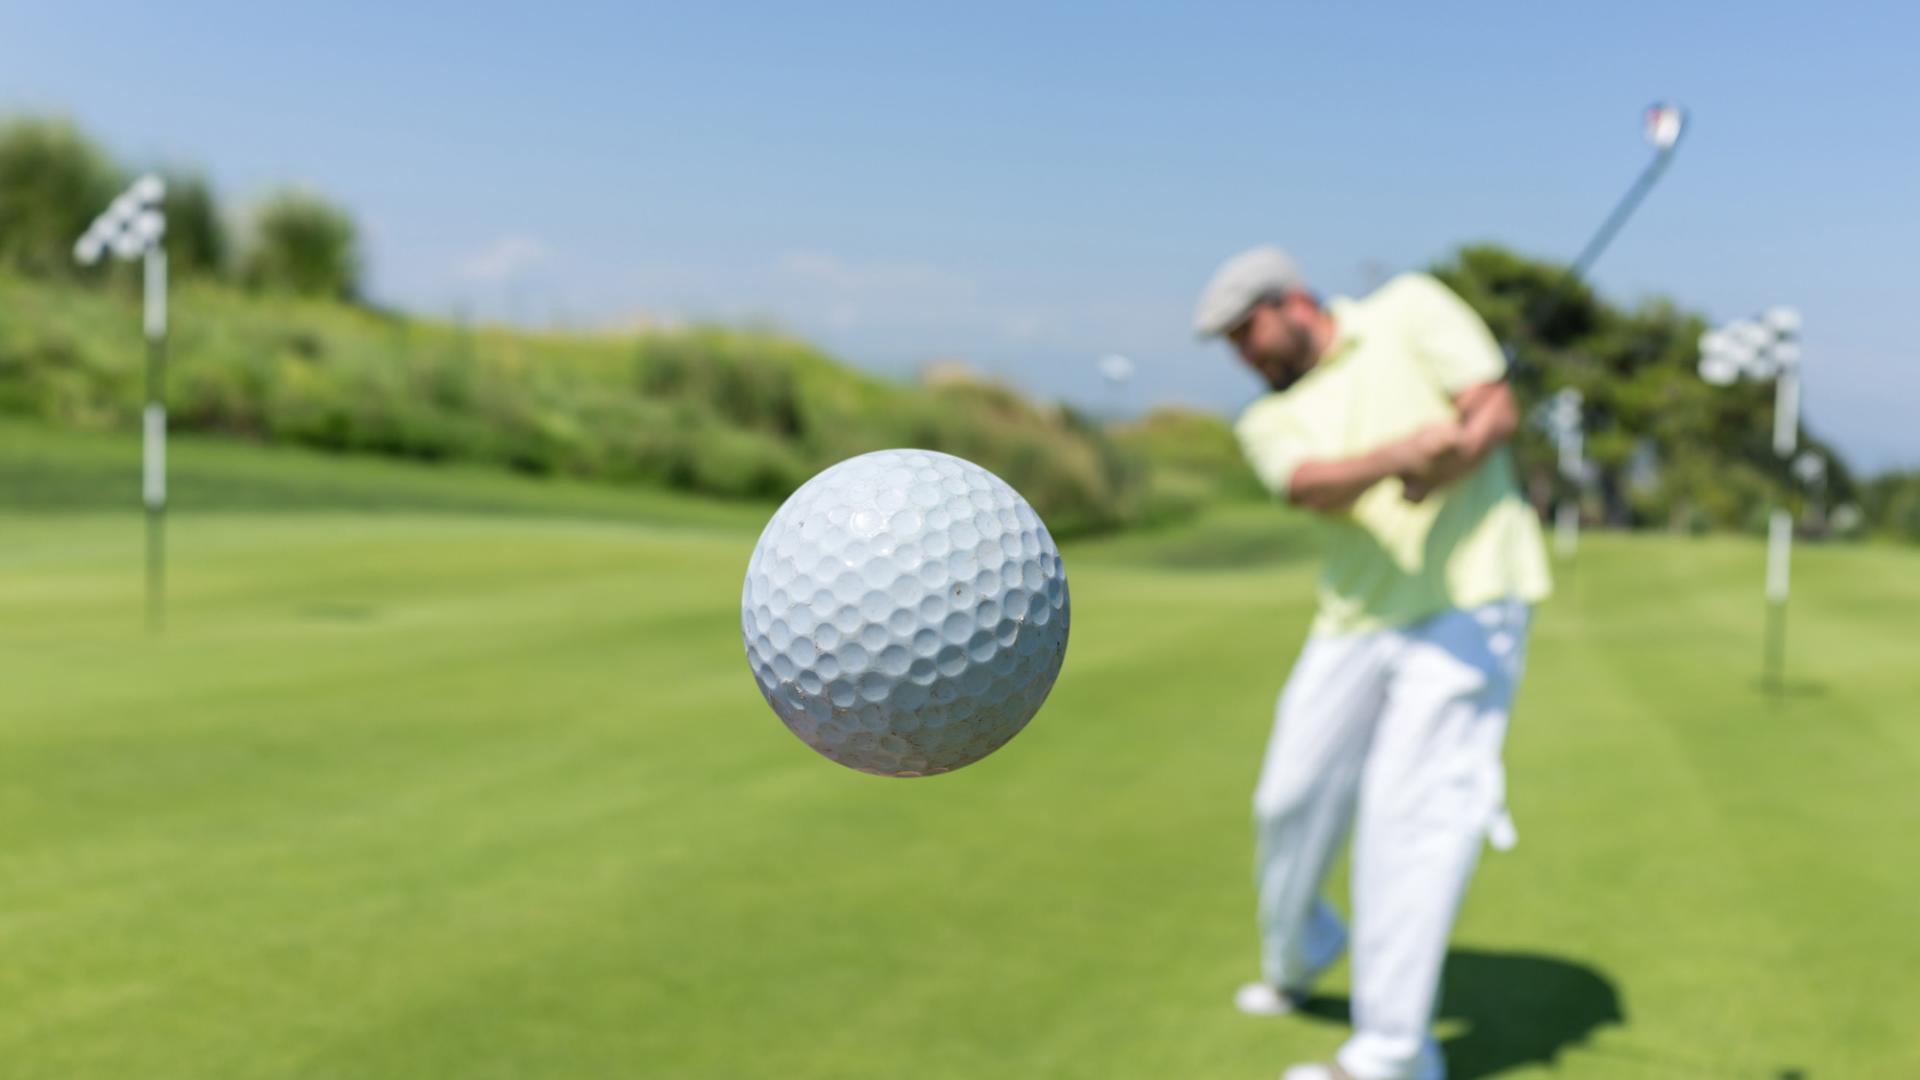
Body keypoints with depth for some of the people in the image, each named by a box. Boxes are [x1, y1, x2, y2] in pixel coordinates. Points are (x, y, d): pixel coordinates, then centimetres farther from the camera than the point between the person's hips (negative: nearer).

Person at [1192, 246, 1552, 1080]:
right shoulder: (1269, 420, 10)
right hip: (1359, 614, 5)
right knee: (1291, 801, 10)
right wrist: (1401, 452, -33)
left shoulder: (1408, 309, 5)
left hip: (1469, 599, -5)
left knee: (1414, 812, -12)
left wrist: (1442, 470, -22)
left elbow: (1495, 409, -3)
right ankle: (1294, 958, 40)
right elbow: (1311, 484, -13)